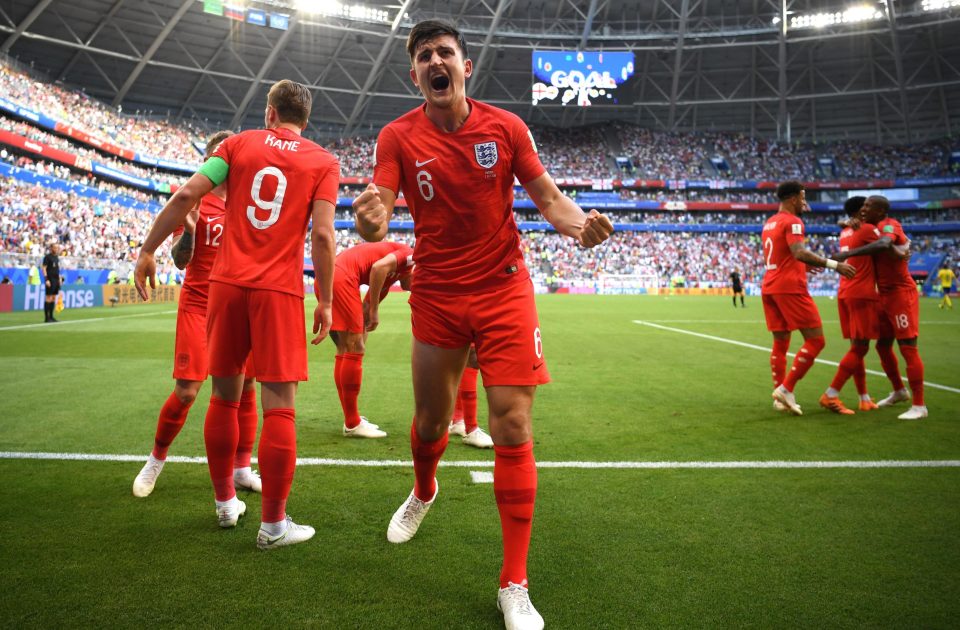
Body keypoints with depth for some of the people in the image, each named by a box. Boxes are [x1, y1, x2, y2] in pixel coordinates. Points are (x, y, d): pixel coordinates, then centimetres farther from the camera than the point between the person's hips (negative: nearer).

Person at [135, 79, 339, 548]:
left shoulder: (239, 143, 10)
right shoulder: (323, 163, 5)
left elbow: (186, 195, 2)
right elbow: (322, 236, -5)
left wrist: (147, 251, 10)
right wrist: (325, 302, 0)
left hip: (227, 282, 3)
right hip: (279, 290, -2)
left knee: (224, 397, 16)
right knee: (279, 407, 0)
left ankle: (225, 502, 28)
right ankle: (273, 524, 5)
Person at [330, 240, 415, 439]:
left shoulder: (389, 277, 26)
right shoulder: (410, 255, 2)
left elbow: (364, 309, 25)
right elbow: (379, 267, -15)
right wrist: (374, 310, -9)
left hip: (325, 279, 10)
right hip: (340, 278, -10)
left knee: (345, 350, 14)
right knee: (354, 350, -4)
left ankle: (352, 420, 21)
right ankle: (352, 424, 3)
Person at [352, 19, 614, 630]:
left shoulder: (506, 126, -2)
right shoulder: (398, 137, -3)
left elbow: (548, 196, 2)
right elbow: (378, 214, -13)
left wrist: (579, 223, -21)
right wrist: (371, 221, -38)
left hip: (504, 289, -1)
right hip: (436, 295, 1)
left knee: (513, 429, -8)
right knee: (430, 421, 13)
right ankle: (423, 493, 52)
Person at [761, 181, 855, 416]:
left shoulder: (769, 223, 18)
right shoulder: (792, 221, -9)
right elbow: (799, 252, -25)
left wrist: (804, 265, 31)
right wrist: (834, 264, -27)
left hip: (769, 288, 9)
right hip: (790, 288, -9)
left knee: (780, 343, 12)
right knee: (816, 340, -3)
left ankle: (780, 397, 11)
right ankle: (786, 388, -9)